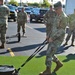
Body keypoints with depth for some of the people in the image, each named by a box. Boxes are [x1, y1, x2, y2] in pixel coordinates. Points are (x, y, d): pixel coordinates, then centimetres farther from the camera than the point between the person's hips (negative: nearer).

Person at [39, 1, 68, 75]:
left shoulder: (64, 17, -16)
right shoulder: (57, 16, 12)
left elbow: (61, 31, -22)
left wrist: (52, 38, -21)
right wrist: (49, 35, 17)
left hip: (57, 39, -9)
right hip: (52, 38, 9)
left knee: (49, 54, -9)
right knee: (50, 53, 13)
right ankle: (59, 63, 33)